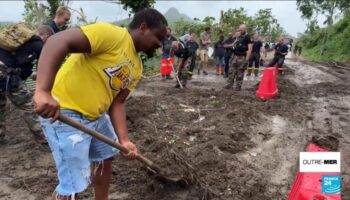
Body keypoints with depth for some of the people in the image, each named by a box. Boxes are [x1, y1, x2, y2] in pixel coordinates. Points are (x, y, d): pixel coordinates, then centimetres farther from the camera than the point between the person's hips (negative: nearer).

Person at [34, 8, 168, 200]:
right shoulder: (112, 34, -19)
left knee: (106, 158, 24)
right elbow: (58, 41, -28)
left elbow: (117, 102, 6)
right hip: (65, 112, -10)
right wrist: (43, 91, -40)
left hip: (96, 114, 10)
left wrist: (124, 139, -4)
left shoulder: (136, 67, 8)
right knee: (74, 183, -5)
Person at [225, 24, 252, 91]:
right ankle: (230, 84, 11)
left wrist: (246, 59, -19)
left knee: (240, 73, -1)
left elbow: (250, 49, -14)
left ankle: (238, 86, 8)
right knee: (232, 71, 5)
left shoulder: (248, 37, -7)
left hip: (242, 57, -7)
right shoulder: (239, 37, 16)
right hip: (235, 56, 7)